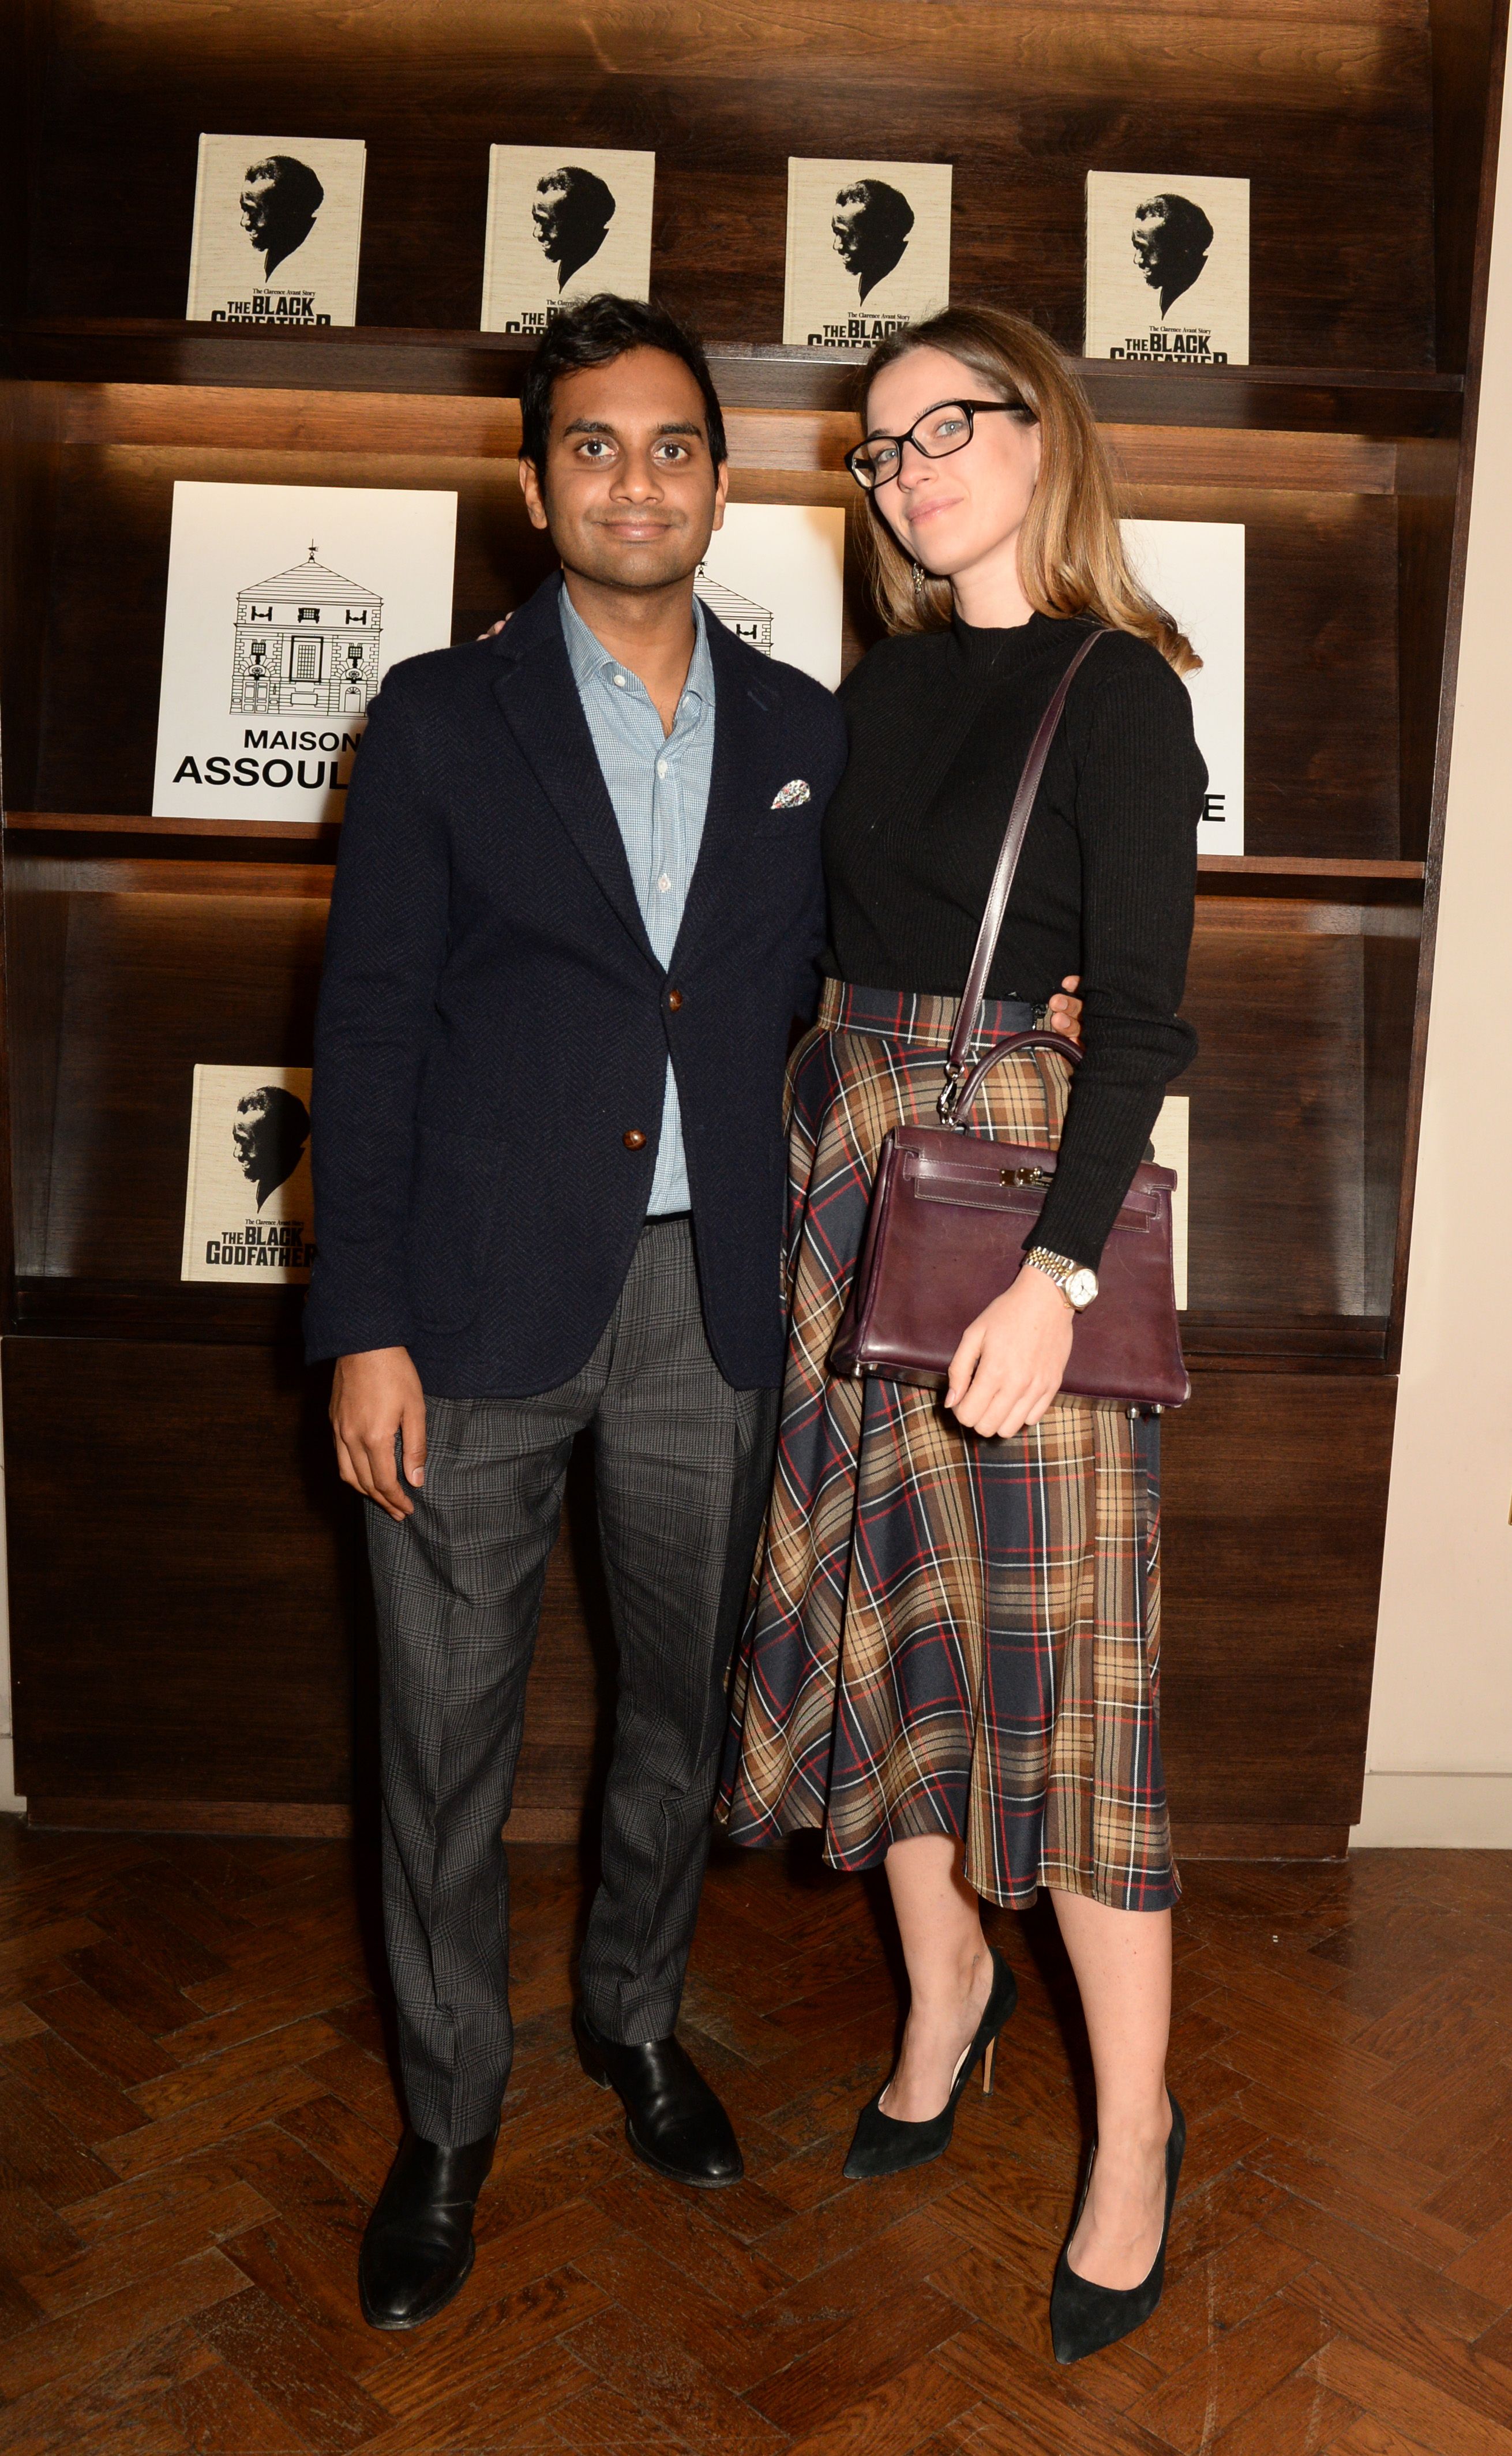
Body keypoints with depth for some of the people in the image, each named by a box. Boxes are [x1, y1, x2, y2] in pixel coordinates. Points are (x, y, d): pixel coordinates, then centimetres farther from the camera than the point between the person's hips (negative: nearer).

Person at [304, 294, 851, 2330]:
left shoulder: (803, 734, 9)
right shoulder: (440, 718, 0)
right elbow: (369, 1033, -3)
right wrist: (364, 1329, -9)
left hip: (709, 1303, 3)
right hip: (484, 1302, -2)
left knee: (679, 1703, 16)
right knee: (449, 1733, 8)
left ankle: (638, 2015, 42)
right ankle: (450, 2114, 30)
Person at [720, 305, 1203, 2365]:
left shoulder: (1118, 690, -6)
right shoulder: (883, 683, 13)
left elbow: (1141, 1016, -13)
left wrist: (1058, 1274, -22)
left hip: (1028, 1189, -6)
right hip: (851, 1170, 6)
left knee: (1061, 1651, -1)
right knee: (887, 1600, 14)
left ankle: (1137, 2135, 19)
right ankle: (945, 1992, 37)